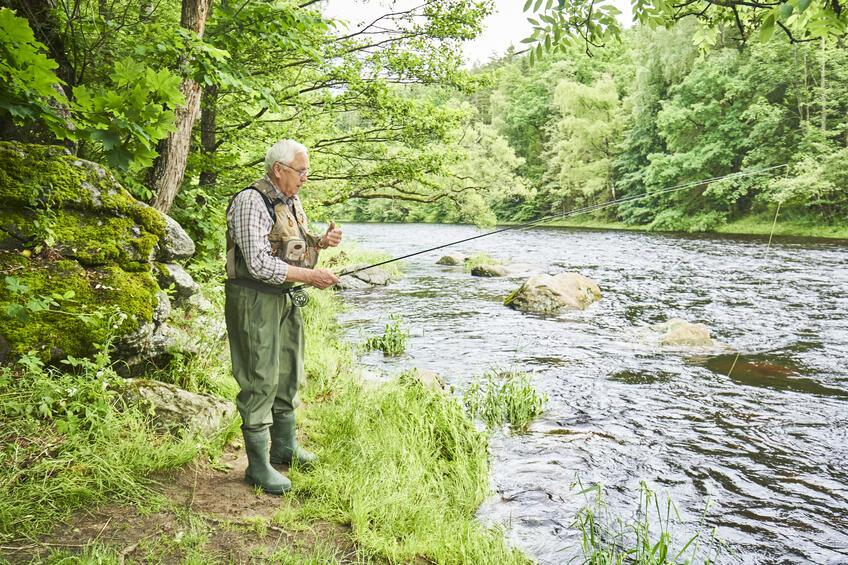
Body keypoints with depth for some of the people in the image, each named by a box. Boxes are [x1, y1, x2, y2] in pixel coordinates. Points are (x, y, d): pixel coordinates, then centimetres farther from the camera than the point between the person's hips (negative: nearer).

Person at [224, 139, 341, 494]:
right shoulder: (251, 202, -18)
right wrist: (309, 276, -21)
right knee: (260, 380, -6)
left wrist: (321, 241, 1)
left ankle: (284, 448, 33)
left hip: (283, 298, 9)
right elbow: (260, 264, -25)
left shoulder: (291, 201, 11)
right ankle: (258, 466, 5)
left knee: (288, 374, 17)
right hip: (254, 300, -9)